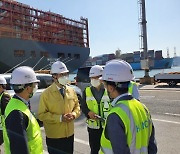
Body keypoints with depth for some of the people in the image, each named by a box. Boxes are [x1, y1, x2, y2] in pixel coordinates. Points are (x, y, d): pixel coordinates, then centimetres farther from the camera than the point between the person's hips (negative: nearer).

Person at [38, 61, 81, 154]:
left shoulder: (71, 91, 1)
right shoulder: (46, 94, -13)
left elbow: (77, 106, 11)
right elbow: (42, 115, -14)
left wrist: (74, 114, -11)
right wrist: (60, 118, -22)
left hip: (70, 134, 5)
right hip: (54, 136, -4)